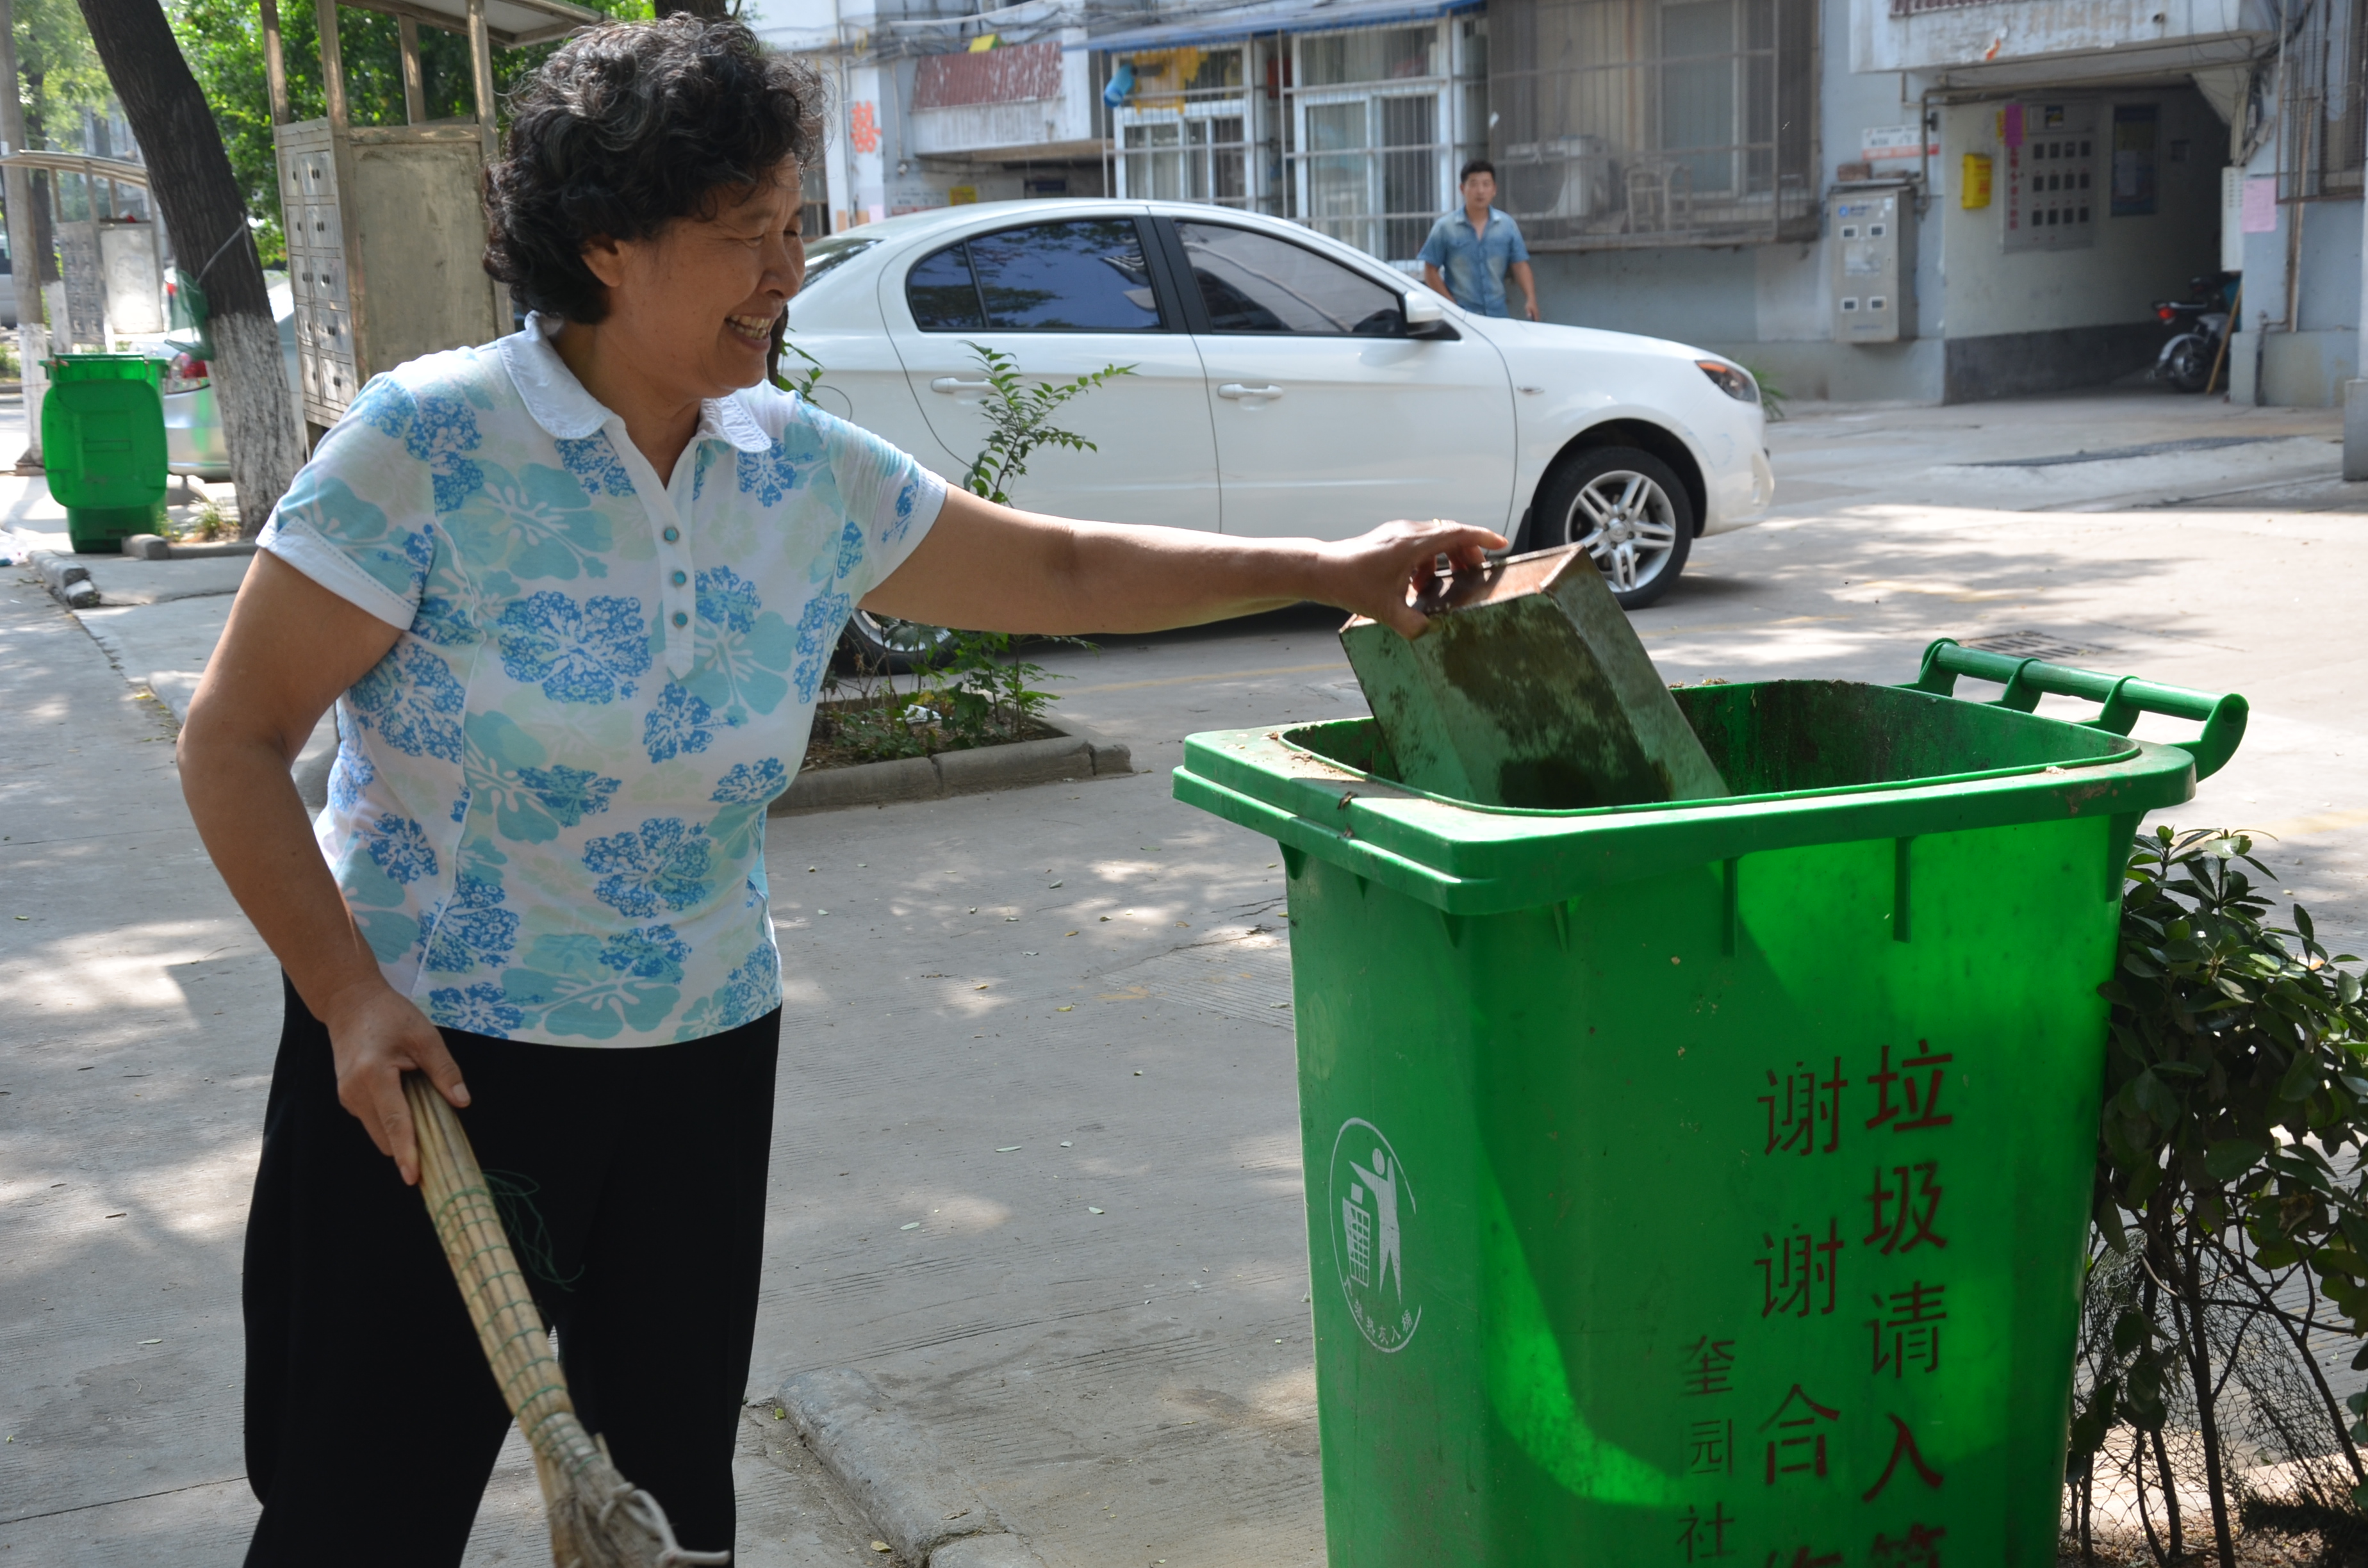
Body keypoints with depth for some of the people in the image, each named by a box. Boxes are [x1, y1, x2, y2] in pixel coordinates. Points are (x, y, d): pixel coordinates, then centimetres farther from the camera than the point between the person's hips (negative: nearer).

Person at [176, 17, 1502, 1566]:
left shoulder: (806, 474, 1)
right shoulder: (428, 443, -14)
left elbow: (1069, 573, 11)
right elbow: (234, 741, -10)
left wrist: (1328, 567, 6)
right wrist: (350, 999, -19)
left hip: (701, 1059, 4)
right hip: (425, 1058, -4)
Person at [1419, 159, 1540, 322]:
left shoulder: (1507, 225, 7)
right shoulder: (1445, 228, -1)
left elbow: (1520, 266, 6)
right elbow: (1431, 272, -1)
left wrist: (1530, 299, -11)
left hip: (1498, 315, 3)